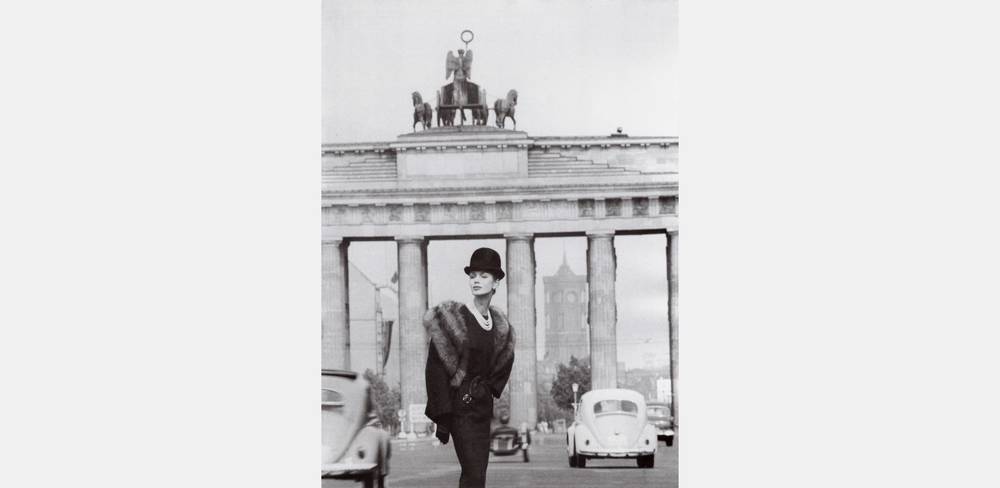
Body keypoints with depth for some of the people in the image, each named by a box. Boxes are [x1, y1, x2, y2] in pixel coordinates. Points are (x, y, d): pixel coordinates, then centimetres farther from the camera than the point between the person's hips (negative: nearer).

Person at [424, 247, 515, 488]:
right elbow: (435, 369, -13)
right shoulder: (451, 318, -10)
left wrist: (489, 388, 9)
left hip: (483, 405, 6)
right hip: (460, 406, -6)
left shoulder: (500, 325, 9)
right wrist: (442, 417, -17)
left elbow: (505, 363, 26)